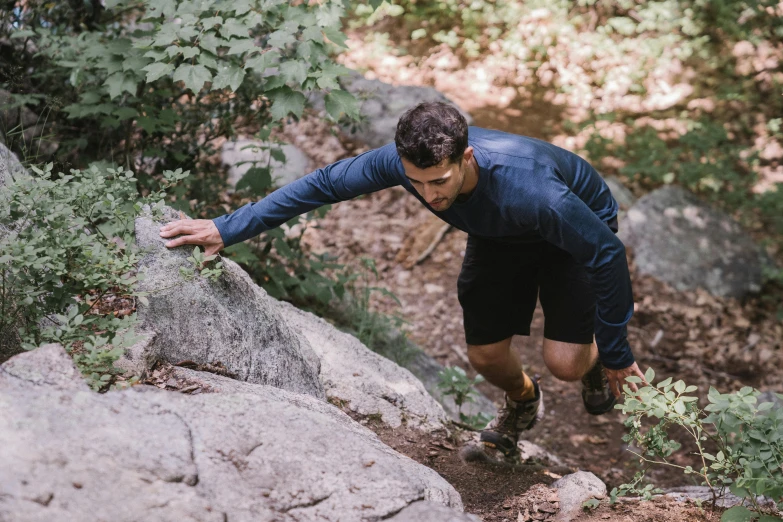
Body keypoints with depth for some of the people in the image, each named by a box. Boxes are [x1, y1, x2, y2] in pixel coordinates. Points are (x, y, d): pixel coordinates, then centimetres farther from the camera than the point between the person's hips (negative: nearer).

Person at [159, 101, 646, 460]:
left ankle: (597, 356, 24)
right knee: (486, 355, 0)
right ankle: (522, 402, 37)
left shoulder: (529, 190, -47)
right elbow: (323, 184, -20)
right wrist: (228, 228, -20)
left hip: (578, 231, -4)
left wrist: (614, 352, -23)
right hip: (499, 236, 4)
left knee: (565, 364, -15)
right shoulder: (400, 160, -34)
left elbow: (607, 251, -34)